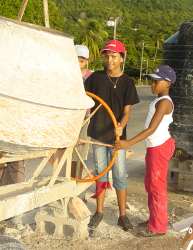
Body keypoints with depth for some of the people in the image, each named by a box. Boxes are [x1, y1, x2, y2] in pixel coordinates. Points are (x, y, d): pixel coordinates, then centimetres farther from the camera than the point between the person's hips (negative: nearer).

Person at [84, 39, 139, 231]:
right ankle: (99, 212, 24)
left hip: (117, 136, -1)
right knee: (100, 173, 11)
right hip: (98, 134, 2)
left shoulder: (127, 82, -3)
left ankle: (122, 215, 14)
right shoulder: (96, 77, 0)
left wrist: (121, 126, -26)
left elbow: (127, 111, -7)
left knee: (120, 176, 3)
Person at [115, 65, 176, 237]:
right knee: (150, 185, 17)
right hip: (155, 147, 10)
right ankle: (154, 220, 29)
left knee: (157, 186, 0)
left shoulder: (164, 102, -18)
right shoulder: (160, 101, 11)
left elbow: (151, 129, -27)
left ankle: (158, 226, 12)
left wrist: (128, 143, -32)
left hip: (159, 147, -10)